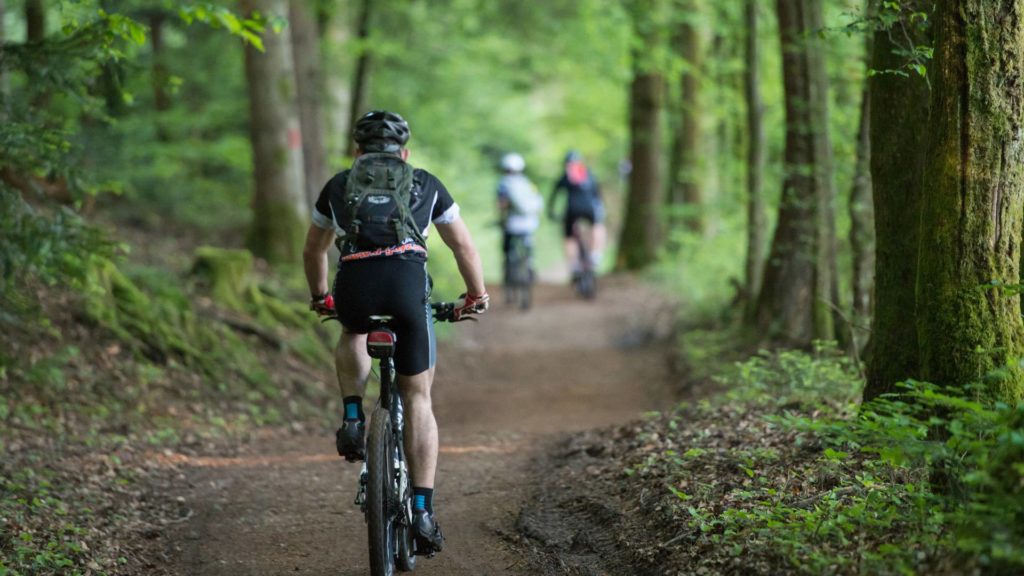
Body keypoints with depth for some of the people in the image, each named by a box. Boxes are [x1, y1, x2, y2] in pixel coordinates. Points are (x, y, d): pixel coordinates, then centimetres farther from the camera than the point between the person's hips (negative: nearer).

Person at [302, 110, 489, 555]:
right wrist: (476, 296, 49)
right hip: (408, 279, -1)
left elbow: (313, 250, 41)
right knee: (418, 398, 11)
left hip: (354, 284, 1)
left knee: (352, 336, 38)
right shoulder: (425, 184, 26)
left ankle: (353, 419, 14)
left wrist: (320, 297, 58)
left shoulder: (339, 185, 28)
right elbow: (465, 248, 34)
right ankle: (422, 511, 4)